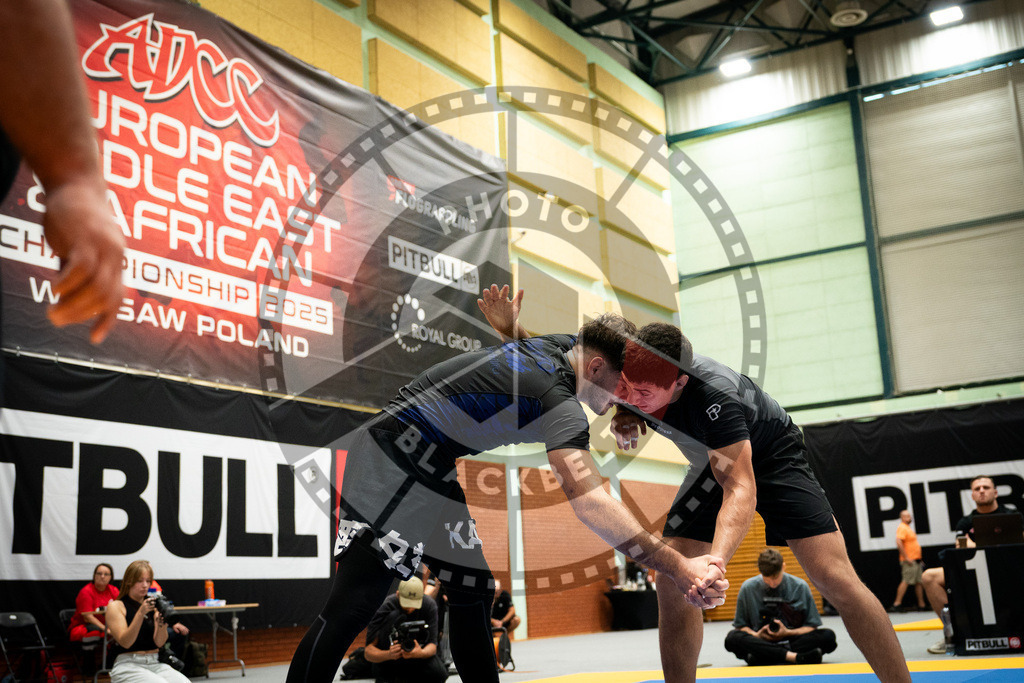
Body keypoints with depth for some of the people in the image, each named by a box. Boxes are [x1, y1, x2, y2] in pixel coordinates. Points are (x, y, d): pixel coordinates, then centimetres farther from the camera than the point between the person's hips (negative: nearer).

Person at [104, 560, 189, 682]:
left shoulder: (152, 606, 13)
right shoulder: (115, 606, 2)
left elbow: (159, 643, 3)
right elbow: (125, 642, -11)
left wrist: (162, 624, -18)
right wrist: (140, 613, -23)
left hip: (154, 663, 4)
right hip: (127, 664, -4)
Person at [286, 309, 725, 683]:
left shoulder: (560, 345, 1)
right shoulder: (558, 401, -26)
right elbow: (588, 501, -39)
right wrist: (676, 567, -42)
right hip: (391, 469, -10)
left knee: (472, 593, 10)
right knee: (353, 605, -14)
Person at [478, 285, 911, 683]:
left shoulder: (713, 395, -42)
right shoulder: (626, 378, -23)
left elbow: (741, 489, -48)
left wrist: (716, 562, -64)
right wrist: (512, 331, -24)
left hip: (772, 458, -5)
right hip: (712, 464, 6)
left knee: (836, 580, -17)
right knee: (672, 583, -9)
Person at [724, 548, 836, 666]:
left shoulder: (800, 586, 1)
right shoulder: (748, 588, 2)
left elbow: (812, 626, 4)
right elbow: (740, 625, 8)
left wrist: (787, 633, -13)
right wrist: (756, 635, -12)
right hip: (761, 642, 0)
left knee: (828, 635, -27)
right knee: (732, 638, -31)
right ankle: (793, 656, -43)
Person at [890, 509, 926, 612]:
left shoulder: (908, 527, 19)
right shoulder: (902, 528, -12)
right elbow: (899, 543, -23)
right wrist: (906, 558, -24)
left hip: (916, 560, 10)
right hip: (909, 560, -10)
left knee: (919, 582, 10)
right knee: (905, 581, -11)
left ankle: (921, 604, 14)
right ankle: (897, 603, -10)